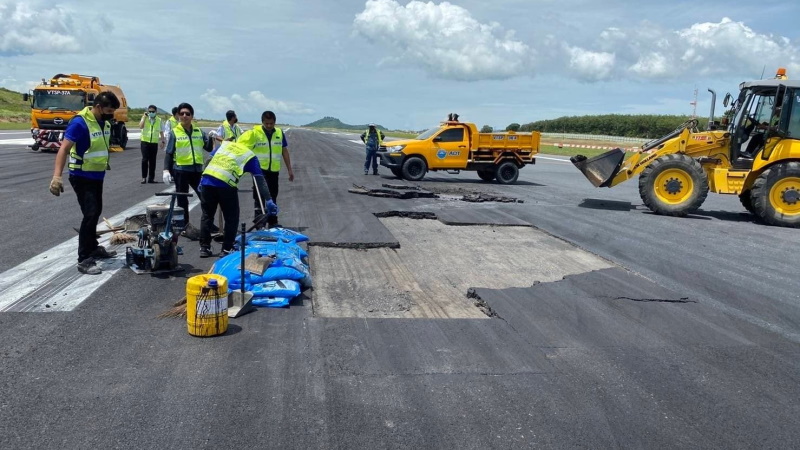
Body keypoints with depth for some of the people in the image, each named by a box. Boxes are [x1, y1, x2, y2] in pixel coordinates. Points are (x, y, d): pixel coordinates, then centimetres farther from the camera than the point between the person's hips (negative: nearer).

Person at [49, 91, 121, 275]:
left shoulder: (106, 122, 3)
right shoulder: (80, 122, -21)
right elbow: (64, 148, -26)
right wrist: (56, 176, -34)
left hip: (97, 176, 8)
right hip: (82, 177, -8)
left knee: (96, 212, 17)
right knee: (90, 214, -13)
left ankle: (93, 248, 33)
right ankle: (84, 260, -9)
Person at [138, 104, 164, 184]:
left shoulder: (159, 120, 8)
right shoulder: (145, 118, 4)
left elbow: (161, 132, 12)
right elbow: (141, 126, -15)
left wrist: (162, 141, 5)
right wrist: (144, 117, -12)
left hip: (154, 142, 2)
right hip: (145, 141, -2)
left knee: (152, 161, 5)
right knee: (145, 159, -7)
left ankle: (151, 178, 12)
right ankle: (144, 177, 0)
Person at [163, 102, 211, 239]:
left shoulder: (199, 131, 8)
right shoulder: (174, 132, -1)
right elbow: (169, 153, -1)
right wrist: (166, 170, -11)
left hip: (197, 170, 3)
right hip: (180, 170, -3)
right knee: (182, 199, 4)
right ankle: (185, 225, 13)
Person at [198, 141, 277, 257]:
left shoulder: (225, 144, 25)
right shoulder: (250, 156, 12)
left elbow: (208, 160, 20)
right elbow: (260, 180, 5)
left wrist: (202, 180, 25)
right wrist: (268, 200, 1)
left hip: (207, 180, 4)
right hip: (226, 185, -4)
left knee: (207, 215, 17)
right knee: (231, 218, 12)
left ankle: (204, 248, 21)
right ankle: (227, 249, 13)